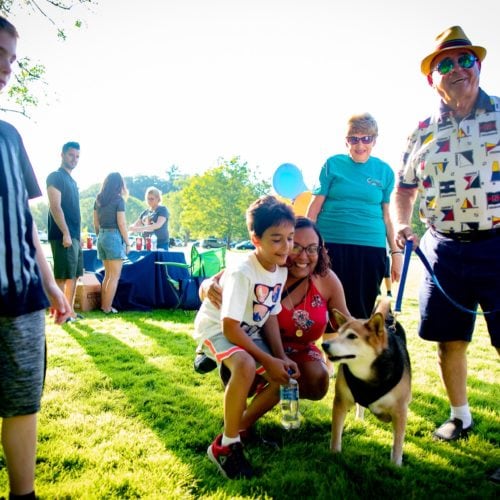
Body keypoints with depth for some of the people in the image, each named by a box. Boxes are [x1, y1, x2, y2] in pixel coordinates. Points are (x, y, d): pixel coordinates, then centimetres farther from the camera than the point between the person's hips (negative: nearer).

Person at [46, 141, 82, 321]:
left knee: (74, 275, 11)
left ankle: (69, 311, 18)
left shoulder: (72, 181, 20)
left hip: (74, 236, 9)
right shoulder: (55, 177, -7)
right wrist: (65, 233, -21)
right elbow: (55, 207, -16)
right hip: (63, 236, -9)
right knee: (63, 276, -7)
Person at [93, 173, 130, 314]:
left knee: (107, 274, 17)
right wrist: (127, 243, -5)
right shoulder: (118, 199, -9)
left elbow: (96, 223, 12)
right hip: (114, 237, -7)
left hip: (102, 237, 7)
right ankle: (107, 307, 1)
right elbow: (121, 223, -12)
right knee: (114, 276, 0)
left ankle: (103, 304, 18)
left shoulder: (98, 199, 10)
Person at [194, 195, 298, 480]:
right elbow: (230, 328, -29)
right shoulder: (242, 273, -30)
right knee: (246, 366, -36)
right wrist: (269, 360, -26)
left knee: (285, 378, -4)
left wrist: (282, 358, -12)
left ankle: (242, 427, 14)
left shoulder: (281, 271, -7)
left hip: (249, 332, 8)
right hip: (216, 327, -8)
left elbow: (271, 316, -1)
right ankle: (226, 445, -17)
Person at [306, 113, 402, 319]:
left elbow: (386, 216, 11)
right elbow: (315, 207, 3)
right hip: (330, 245, -1)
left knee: (362, 311, 6)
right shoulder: (333, 165, 4)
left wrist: (396, 252, 6)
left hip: (371, 249, 1)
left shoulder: (384, 171, 8)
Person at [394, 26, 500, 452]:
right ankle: (460, 416, 33)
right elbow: (405, 188, 20)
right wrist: (403, 226, 4)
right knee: (449, 340, 12)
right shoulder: (423, 133, 10)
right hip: (445, 250, 4)